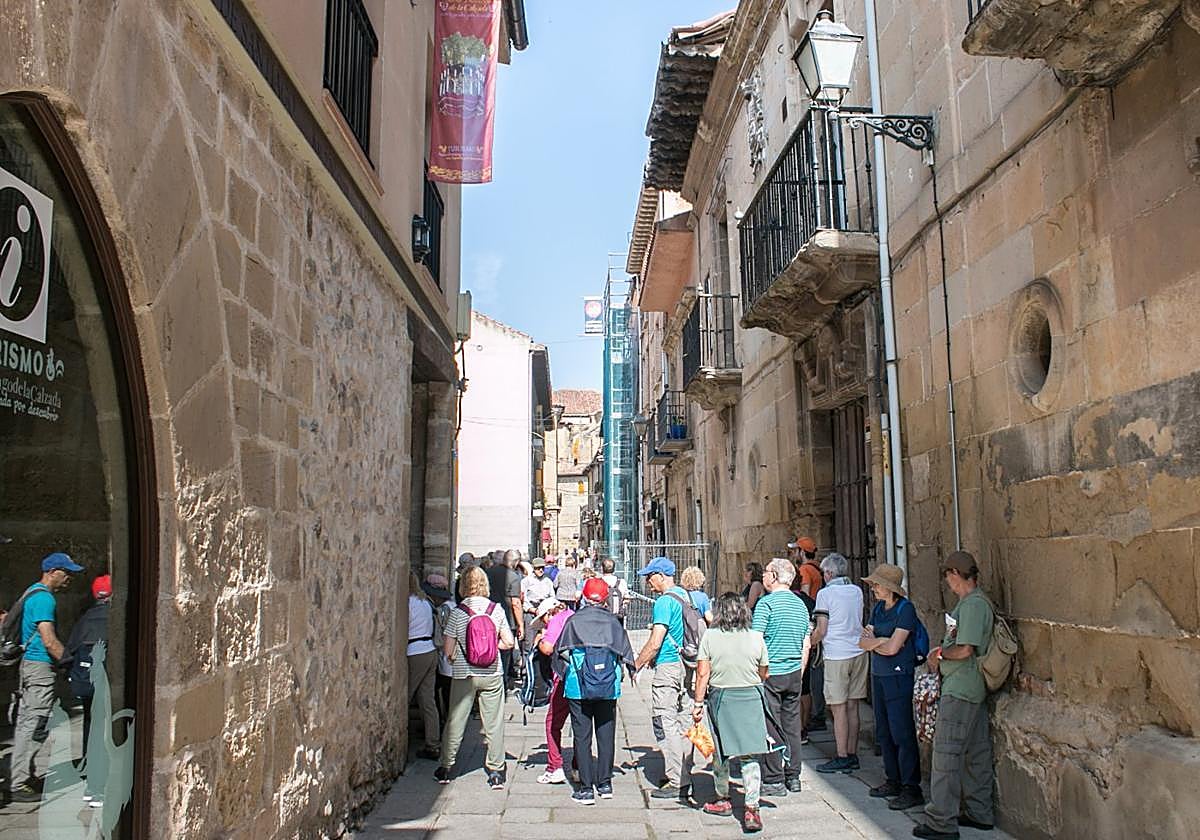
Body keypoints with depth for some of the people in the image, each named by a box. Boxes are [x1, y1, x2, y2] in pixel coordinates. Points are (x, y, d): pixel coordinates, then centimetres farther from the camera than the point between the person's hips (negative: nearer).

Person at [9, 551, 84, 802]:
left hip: (29, 663, 11)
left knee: (25, 722, 15)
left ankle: (23, 775, 24)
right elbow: (50, 642, -21)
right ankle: (19, 785, -5)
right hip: (40, 666, -11)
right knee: (34, 725, -8)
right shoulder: (44, 598, -16)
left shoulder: (32, 593, 16)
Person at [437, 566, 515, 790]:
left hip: (464, 674, -1)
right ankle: (496, 772, 12)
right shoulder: (496, 610, -5)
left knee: (456, 721, 11)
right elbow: (509, 643, -1)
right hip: (492, 673, 1)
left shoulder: (457, 612, -10)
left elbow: (447, 650, -9)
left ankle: (445, 767, 22)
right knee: (494, 723, 8)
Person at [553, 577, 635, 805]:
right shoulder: (613, 622, 1)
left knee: (582, 736, 4)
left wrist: (564, 675, 15)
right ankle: (605, 783, 19)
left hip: (578, 687, -2)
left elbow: (559, 653, -1)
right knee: (606, 734, 13)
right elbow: (626, 654, 4)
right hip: (609, 688, 2)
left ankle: (586, 788, 5)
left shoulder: (573, 621, -5)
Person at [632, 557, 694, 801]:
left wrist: (636, 665, -11)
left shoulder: (664, 602, -16)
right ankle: (684, 775, 23)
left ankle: (677, 783, -2)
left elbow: (655, 642, -21)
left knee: (664, 723, -3)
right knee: (679, 721, 16)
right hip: (684, 665, 9)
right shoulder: (685, 596, 12)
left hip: (668, 668, -9)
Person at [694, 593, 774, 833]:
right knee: (749, 755, 3)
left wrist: (698, 704, 0)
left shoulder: (710, 637, -5)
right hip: (751, 697, 0)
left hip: (720, 698, 0)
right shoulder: (756, 638, -2)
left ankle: (723, 800, 29)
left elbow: (702, 673, -6)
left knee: (720, 752, 16)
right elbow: (764, 674, 8)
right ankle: (751, 808, -5)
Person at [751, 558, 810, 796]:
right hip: (794, 673, 7)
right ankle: (793, 777, 18)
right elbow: (806, 645, 14)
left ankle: (774, 780, 4)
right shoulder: (800, 604, 9)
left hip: (770, 673, -6)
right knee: (792, 724, 12)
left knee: (771, 726, 0)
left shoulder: (766, 602, -12)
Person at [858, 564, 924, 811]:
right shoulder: (878, 607, 10)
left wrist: (872, 641, -1)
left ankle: (911, 789, 1)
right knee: (884, 732, 13)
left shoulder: (905, 609, -13)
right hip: (878, 674, 8)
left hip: (898, 676, -8)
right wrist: (882, 640, -13)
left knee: (902, 733, -6)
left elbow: (892, 648, -18)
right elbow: (863, 641, 4)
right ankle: (894, 781, 25)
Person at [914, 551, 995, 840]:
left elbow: (965, 650, -23)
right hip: (974, 688, 10)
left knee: (946, 754, -6)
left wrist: (940, 654, -7)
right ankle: (979, 813, 26)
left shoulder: (973, 604, -18)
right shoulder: (974, 601, 13)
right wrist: (943, 650, 8)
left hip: (960, 690, -10)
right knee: (976, 752, 16)